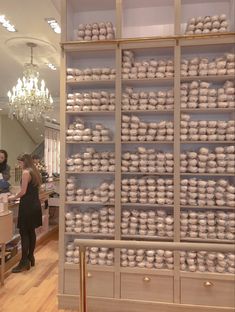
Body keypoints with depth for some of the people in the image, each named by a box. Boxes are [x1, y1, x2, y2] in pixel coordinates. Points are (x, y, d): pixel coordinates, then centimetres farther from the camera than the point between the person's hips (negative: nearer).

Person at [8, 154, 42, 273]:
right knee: (31, 231, 14)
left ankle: (24, 262, 2)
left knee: (24, 233, -3)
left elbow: (23, 192, -16)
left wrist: (13, 198, 1)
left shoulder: (26, 172, -12)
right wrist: (18, 197, 20)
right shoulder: (35, 172, 14)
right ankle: (30, 258, 22)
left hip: (27, 205, -9)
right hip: (35, 204, 9)